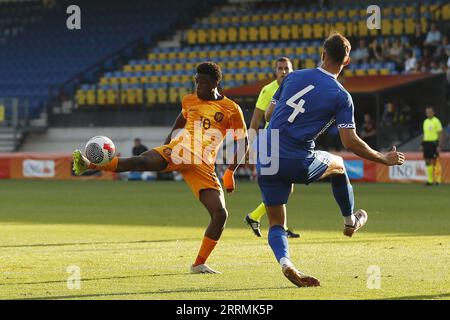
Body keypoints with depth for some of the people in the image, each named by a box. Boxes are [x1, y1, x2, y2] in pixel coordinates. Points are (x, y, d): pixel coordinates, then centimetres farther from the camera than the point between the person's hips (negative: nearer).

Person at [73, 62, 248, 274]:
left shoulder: (231, 110, 5)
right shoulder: (189, 101, 15)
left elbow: (242, 141, 10)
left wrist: (230, 172, 2)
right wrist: (164, 147, 32)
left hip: (203, 165, -1)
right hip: (176, 151, 1)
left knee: (220, 214, -13)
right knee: (142, 161, -30)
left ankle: (199, 264, 2)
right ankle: (88, 164, -48)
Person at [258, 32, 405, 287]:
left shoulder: (294, 77, 9)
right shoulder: (341, 96, -4)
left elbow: (268, 115, 15)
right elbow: (350, 142, -8)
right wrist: (385, 159, 5)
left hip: (266, 159, 3)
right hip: (298, 163, -3)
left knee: (276, 223, 8)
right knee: (338, 166, 29)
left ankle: (285, 261, -22)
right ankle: (351, 222, 46)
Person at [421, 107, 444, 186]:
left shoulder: (436, 121, -7)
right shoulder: (425, 121, 14)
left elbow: (441, 134, -9)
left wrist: (439, 146, -15)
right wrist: (422, 145, 16)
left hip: (434, 143, -7)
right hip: (426, 143, 7)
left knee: (434, 162, -7)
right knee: (428, 162, 5)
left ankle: (437, 180, 0)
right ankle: (430, 180, 9)